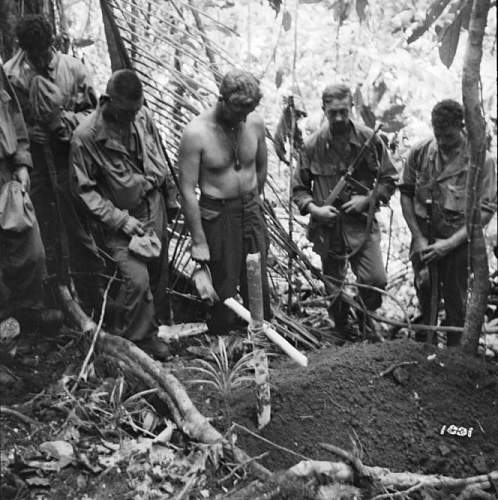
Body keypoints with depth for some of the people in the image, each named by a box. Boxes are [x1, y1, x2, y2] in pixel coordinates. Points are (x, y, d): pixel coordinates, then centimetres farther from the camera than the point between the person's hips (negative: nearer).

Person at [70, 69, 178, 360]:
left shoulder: (142, 117, -5)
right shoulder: (85, 136, -20)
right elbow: (84, 189, -13)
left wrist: (172, 197, 14)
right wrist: (120, 219, -18)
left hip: (155, 210, 5)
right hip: (121, 219, -5)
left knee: (158, 276, 13)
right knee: (137, 279, -16)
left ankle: (147, 327, 33)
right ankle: (132, 338, 7)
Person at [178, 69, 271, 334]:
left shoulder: (255, 123, -4)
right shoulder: (196, 133, -18)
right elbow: (187, 190, -16)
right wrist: (198, 241, -15)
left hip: (252, 210, 4)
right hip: (216, 215, -4)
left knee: (258, 281, 11)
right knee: (224, 286, 5)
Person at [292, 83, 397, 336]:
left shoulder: (370, 140, -3)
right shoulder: (312, 145, -3)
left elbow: (389, 179, 6)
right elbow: (299, 189, 5)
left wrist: (368, 199, -10)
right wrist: (314, 208, -14)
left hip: (362, 223, 0)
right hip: (327, 227, 1)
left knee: (376, 280, -15)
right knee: (334, 290, 11)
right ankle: (343, 331, 36)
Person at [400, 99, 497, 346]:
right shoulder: (419, 152, -6)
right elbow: (406, 194, 2)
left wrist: (450, 243, -18)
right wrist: (418, 238, -6)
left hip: (458, 241, -2)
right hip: (424, 240, 2)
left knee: (455, 301, 9)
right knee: (424, 297, 14)